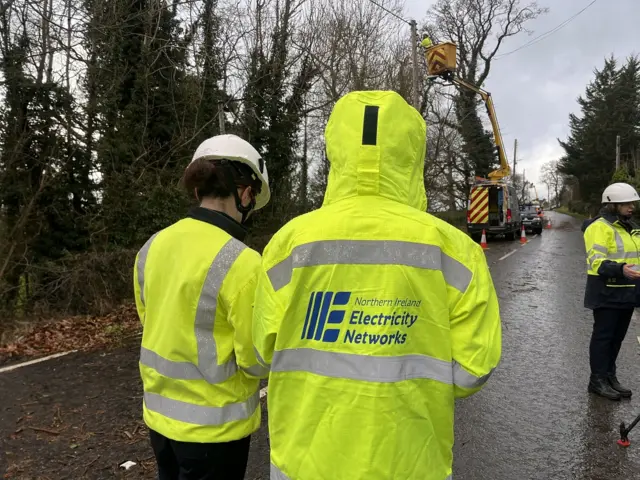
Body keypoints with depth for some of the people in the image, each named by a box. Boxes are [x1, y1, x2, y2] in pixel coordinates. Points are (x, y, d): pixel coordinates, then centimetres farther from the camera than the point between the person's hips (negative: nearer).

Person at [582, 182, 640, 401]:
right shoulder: (599, 227, -15)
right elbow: (596, 262, -23)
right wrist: (620, 269, -38)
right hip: (607, 293, -9)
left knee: (617, 337, 15)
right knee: (603, 337, -1)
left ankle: (610, 377, 27)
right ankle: (597, 380, 9)